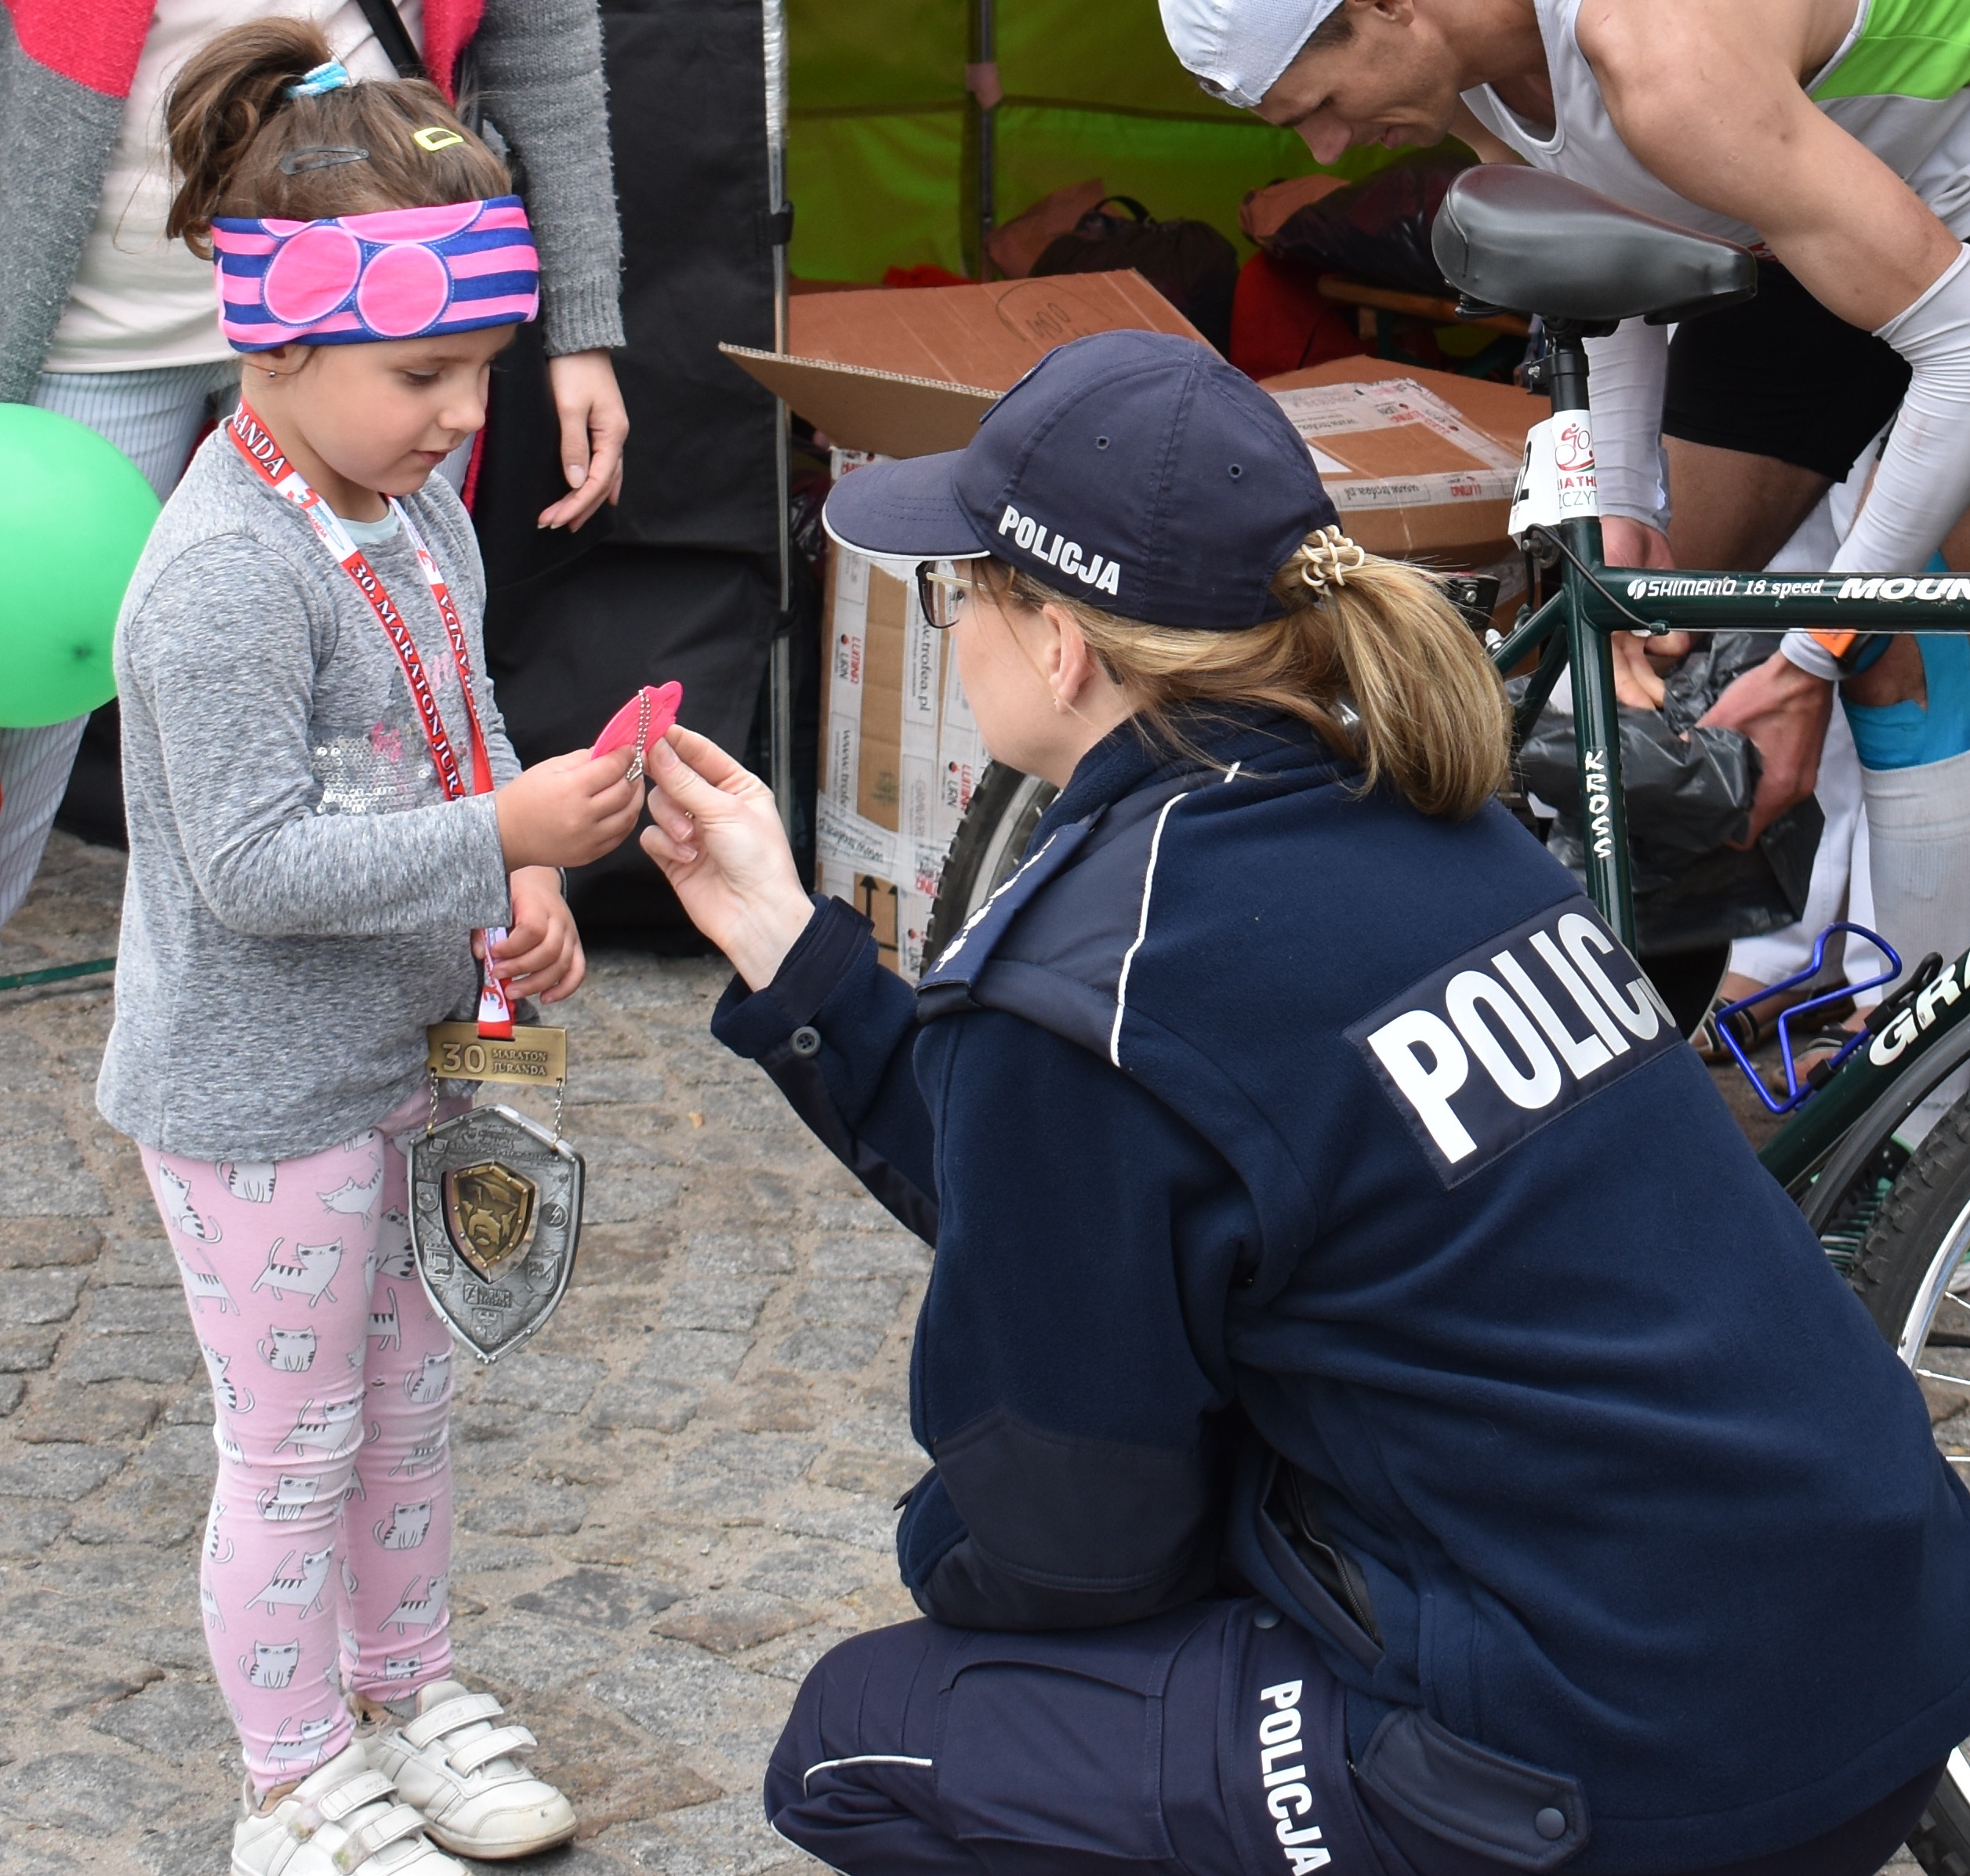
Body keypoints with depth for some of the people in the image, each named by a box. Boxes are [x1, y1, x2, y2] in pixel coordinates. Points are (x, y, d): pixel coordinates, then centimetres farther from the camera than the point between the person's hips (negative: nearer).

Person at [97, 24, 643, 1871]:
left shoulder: (411, 504, 1)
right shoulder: (222, 578, -27)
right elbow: (256, 865, -29)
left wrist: (519, 888, -3)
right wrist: (499, 840, -32)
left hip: (403, 1048, 8)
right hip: (256, 1094, -8)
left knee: (405, 1388, 23)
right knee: (294, 1444, 6)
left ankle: (407, 1687, 42)